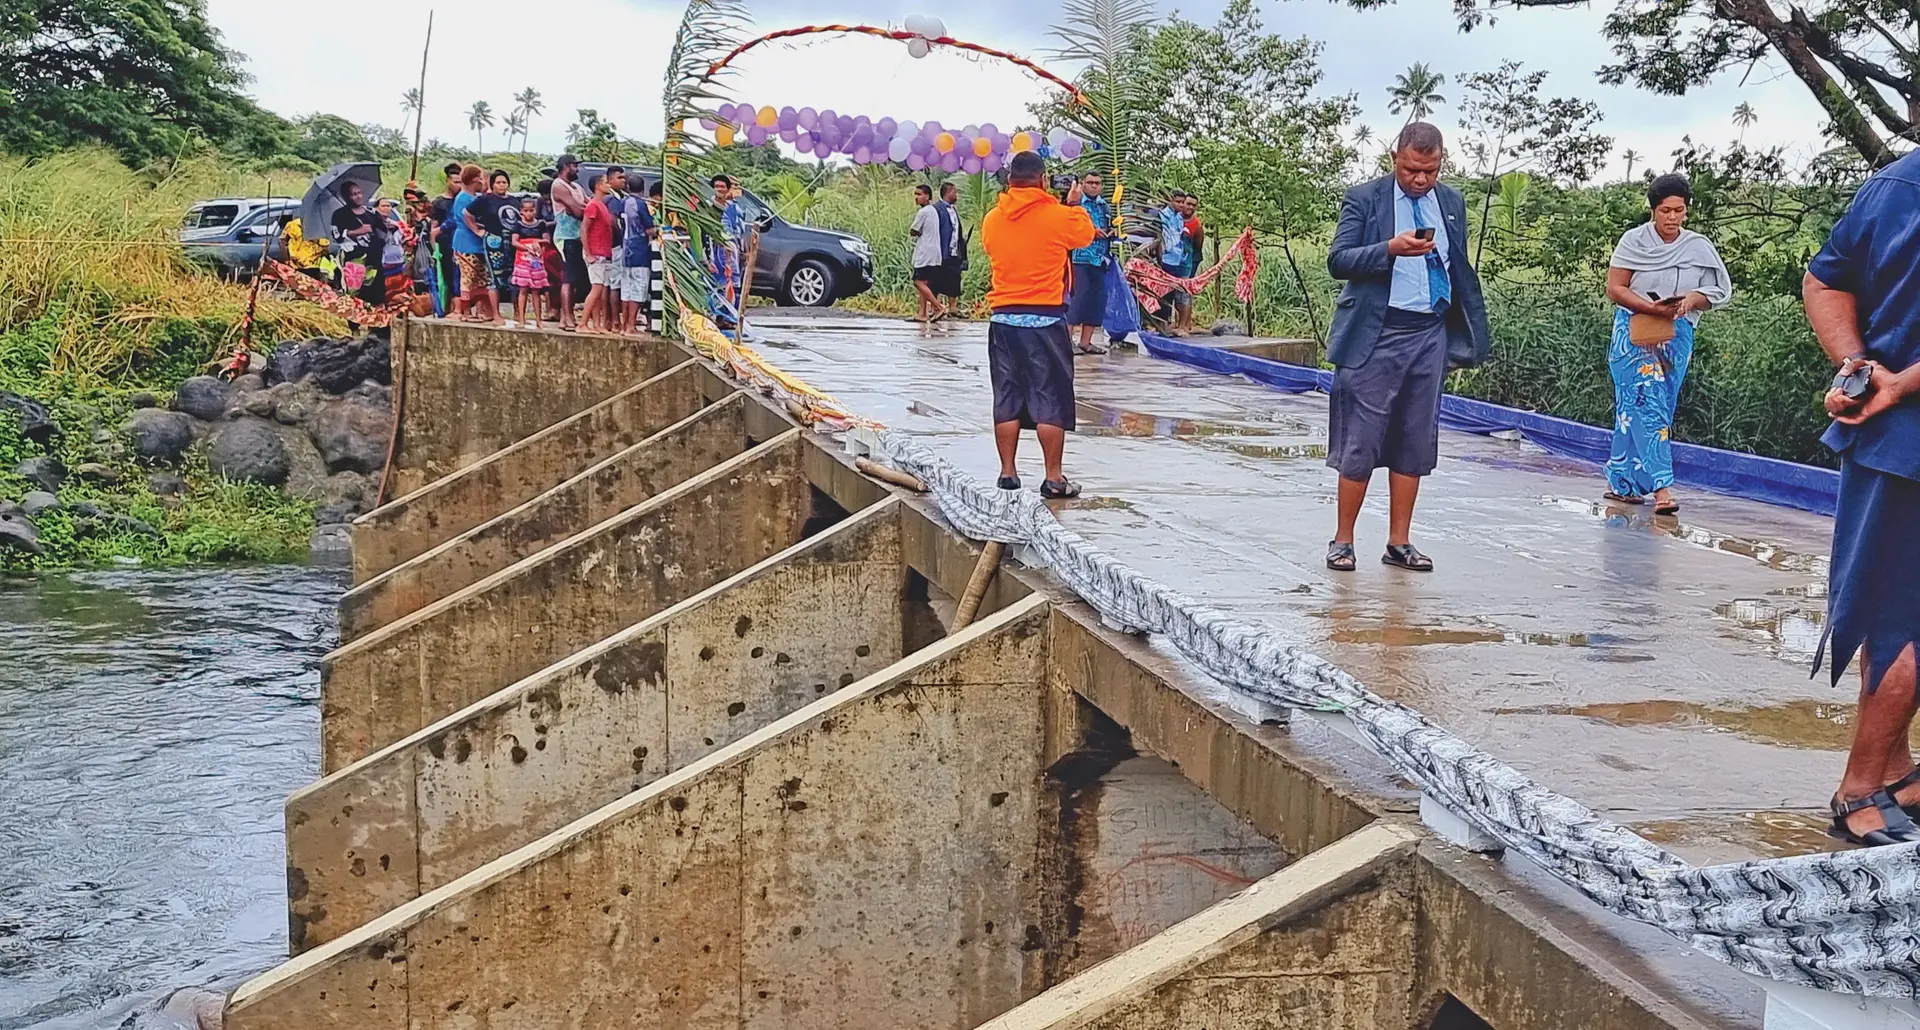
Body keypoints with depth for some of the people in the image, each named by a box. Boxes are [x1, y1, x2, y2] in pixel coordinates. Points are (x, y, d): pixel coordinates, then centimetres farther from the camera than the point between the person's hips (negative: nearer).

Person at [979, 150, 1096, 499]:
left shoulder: (992, 219, 2)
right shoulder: (1059, 216, -8)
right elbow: (1086, 235, 11)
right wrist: (1074, 205, 28)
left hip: (1003, 319, 4)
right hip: (1046, 318, -4)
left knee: (1007, 398, 9)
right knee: (1051, 399, 1)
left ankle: (1007, 472, 12)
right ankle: (1054, 478, 2)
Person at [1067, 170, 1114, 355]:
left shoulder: (1105, 206, 18)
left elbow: (1111, 229, 27)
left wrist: (1111, 232, 5)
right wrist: (1089, 231, -15)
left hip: (1100, 259, 7)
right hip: (1079, 257, -7)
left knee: (1097, 299, 5)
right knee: (1077, 296, -10)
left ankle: (1085, 341, 12)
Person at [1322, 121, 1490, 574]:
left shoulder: (1451, 202, 13)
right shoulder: (1364, 199, -2)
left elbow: (1461, 269, 20)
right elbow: (1338, 260, -11)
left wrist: (1474, 331, 16)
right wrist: (1390, 249, -25)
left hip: (1431, 335, 5)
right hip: (1375, 337, -5)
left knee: (1415, 444, 8)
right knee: (1361, 443, -3)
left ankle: (1399, 542, 16)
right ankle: (1342, 540, 9)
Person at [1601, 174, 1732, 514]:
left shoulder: (1699, 247, 5)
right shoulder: (1634, 241, -3)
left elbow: (1718, 290, 9)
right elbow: (1614, 288, -5)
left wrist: (1693, 299, -13)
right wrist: (1651, 307, -19)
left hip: (1677, 336, 3)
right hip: (1636, 333, -3)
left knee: (1634, 407, 8)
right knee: (1646, 403, -13)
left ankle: (1621, 482, 18)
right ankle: (1661, 487, -18)